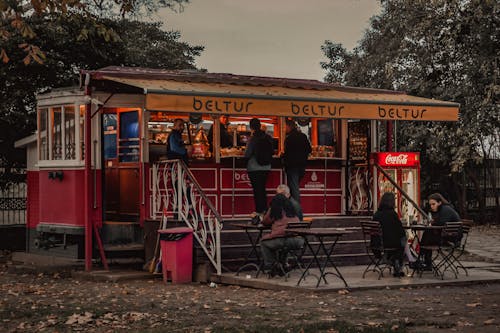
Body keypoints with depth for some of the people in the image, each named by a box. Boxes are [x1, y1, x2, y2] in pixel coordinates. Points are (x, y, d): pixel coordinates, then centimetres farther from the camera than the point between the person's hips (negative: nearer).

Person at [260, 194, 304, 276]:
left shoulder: (274, 210, 7)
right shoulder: (292, 210, 17)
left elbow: (265, 222, 18)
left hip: (281, 240, -5)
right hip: (298, 241, 5)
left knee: (264, 242, 23)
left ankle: (269, 267, 18)